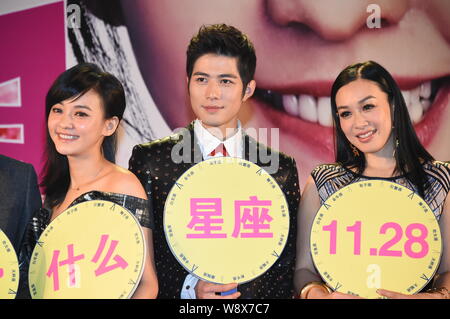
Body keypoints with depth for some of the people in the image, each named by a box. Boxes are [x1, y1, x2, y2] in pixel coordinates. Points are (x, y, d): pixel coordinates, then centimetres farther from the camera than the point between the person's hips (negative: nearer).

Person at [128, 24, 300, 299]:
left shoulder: (282, 170, 4)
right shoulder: (148, 160, -1)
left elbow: (286, 261, 8)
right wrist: (189, 289, -10)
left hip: (253, 296, 2)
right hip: (178, 293, -1)